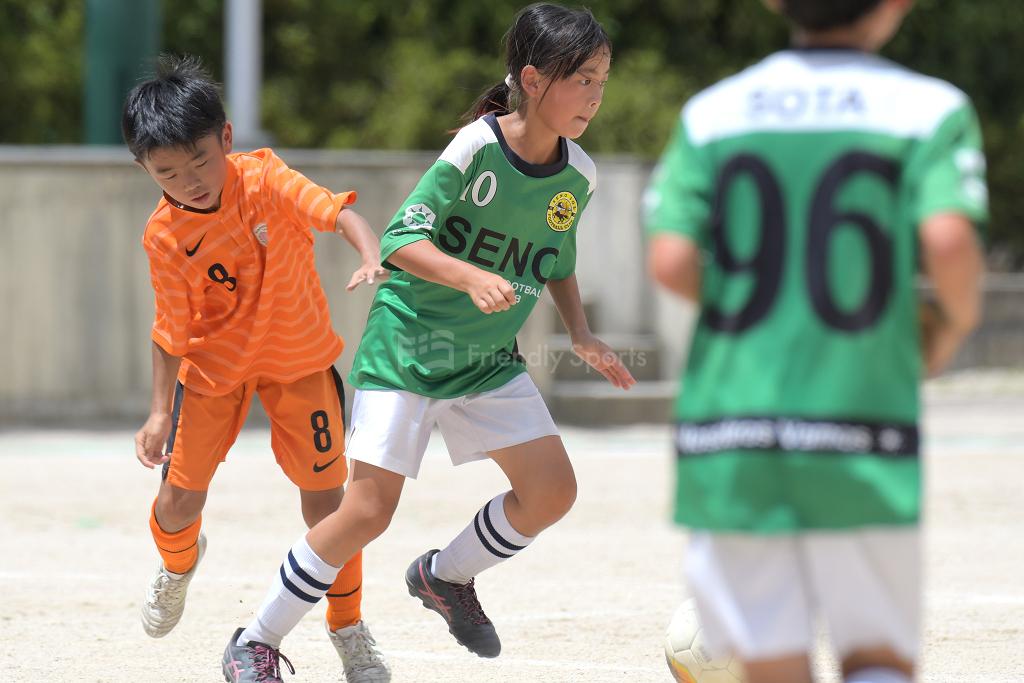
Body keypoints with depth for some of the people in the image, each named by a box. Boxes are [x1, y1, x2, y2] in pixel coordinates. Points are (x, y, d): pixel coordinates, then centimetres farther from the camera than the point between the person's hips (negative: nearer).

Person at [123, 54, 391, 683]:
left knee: (324, 495, -5)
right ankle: (180, 561, 37)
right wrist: (160, 412, -14)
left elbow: (340, 212, -27)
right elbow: (173, 332, -9)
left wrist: (372, 258, -47)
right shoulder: (165, 236, -18)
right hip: (213, 365, 1)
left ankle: (348, 627, 15)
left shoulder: (262, 179, -21)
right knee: (179, 499, -2)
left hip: (299, 359, -1)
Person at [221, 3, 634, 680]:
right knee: (369, 509, -11)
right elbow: (401, 239, -20)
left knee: (553, 489, -6)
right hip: (407, 345, -6)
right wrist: (470, 276, -35)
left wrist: (582, 333, 3)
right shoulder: (477, 148, -19)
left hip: (489, 360, 6)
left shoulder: (578, 175, -1)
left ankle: (447, 576, 21)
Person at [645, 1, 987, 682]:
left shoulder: (711, 114, 8)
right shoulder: (928, 109, 0)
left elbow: (671, 261, -3)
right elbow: (948, 239, -16)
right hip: (860, 434, -2)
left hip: (727, 437, 2)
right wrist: (955, 323, 5)